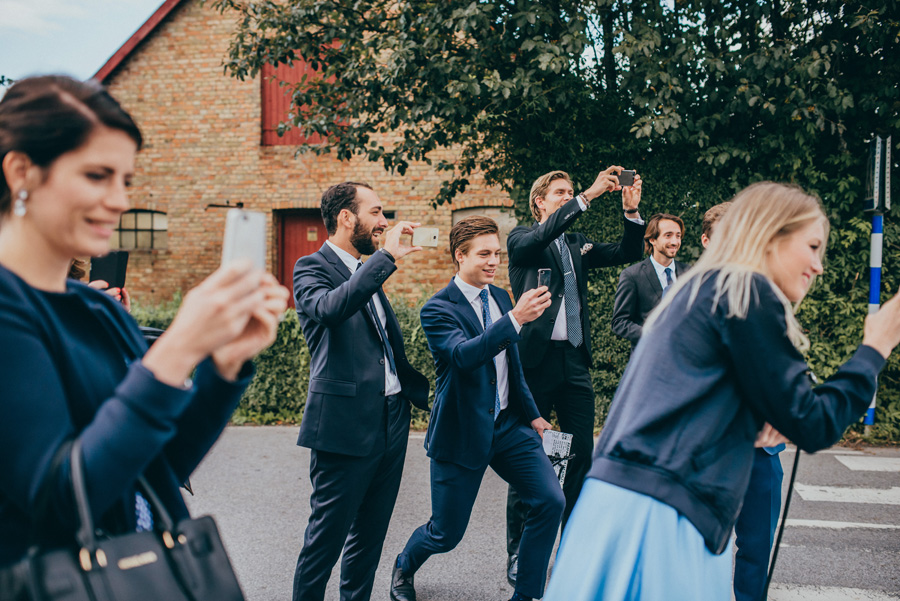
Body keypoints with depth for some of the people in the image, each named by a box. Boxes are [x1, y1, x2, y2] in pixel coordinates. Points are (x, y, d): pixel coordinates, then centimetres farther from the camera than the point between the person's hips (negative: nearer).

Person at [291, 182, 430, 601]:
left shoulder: (368, 272, 17)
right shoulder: (312, 268, -7)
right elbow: (329, 308, -32)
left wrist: (428, 396, 23)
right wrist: (387, 257, -28)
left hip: (391, 421, 8)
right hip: (346, 426, -8)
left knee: (370, 535, 17)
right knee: (327, 536, 2)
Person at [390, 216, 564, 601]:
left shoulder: (500, 297, 8)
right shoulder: (438, 309, -14)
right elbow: (464, 354, -34)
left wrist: (532, 413, 17)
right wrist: (515, 318, -44)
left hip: (509, 425, 6)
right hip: (463, 433, -6)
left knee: (551, 501, -8)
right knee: (446, 534, 6)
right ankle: (403, 568, 40)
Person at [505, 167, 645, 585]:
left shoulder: (578, 244, 17)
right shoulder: (522, 239, 1)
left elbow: (627, 253, 10)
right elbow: (542, 235, -21)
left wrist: (632, 212, -7)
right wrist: (589, 196, -25)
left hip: (575, 361, 5)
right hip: (536, 360, -5)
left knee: (581, 457, 7)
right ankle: (518, 555, 15)